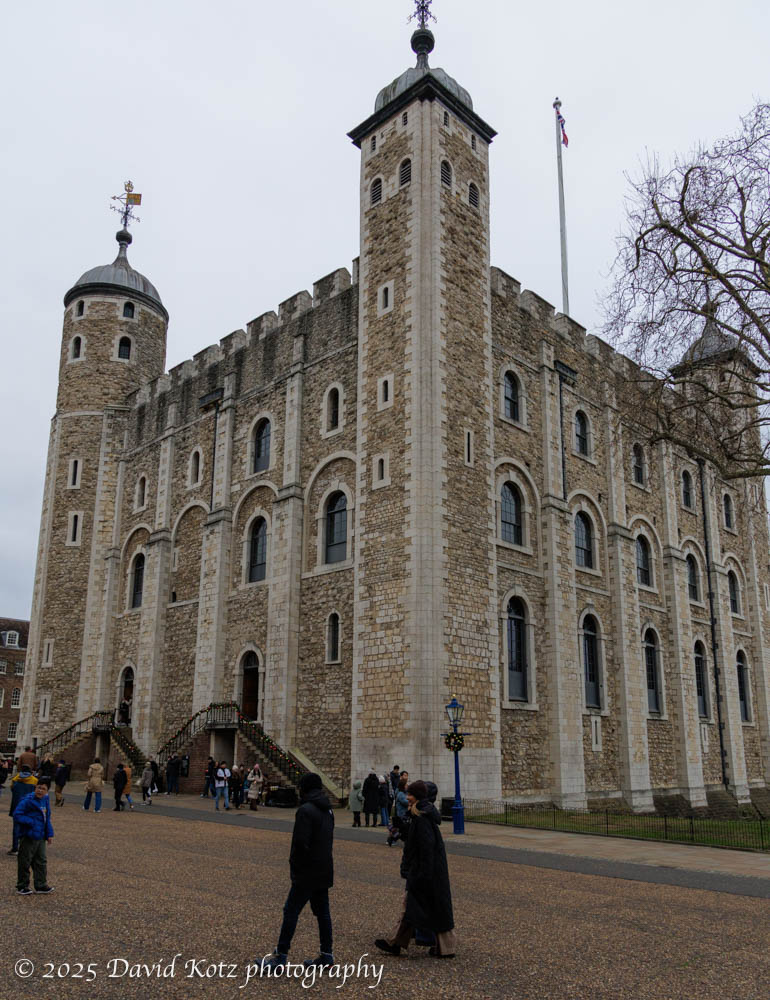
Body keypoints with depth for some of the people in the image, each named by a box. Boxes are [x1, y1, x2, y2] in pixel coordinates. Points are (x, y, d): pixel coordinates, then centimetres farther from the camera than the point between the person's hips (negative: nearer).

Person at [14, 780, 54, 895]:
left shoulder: (46, 800, 7)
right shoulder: (27, 801, -15)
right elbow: (17, 815, -19)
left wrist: (49, 834, 11)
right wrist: (31, 822, -22)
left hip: (40, 837, 7)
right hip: (28, 837, -7)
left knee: (41, 861, 13)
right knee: (25, 862, 4)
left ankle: (41, 885, 22)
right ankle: (22, 887, 18)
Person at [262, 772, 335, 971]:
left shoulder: (306, 810, -18)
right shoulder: (328, 810, 10)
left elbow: (301, 842, -23)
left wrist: (294, 863, -5)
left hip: (307, 873, -8)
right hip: (324, 871, 8)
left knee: (291, 911, -1)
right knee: (322, 912, 14)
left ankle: (281, 957, 3)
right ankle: (326, 955, 19)